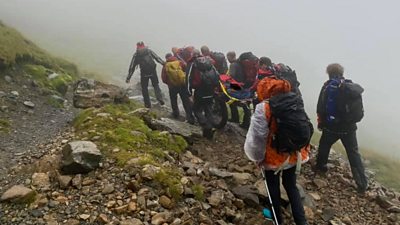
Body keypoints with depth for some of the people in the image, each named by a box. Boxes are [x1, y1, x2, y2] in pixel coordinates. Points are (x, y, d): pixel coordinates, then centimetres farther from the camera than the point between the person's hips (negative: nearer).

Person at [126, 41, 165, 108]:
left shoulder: (136, 55, 6)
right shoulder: (149, 51, 9)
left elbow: (132, 67, 6)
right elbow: (157, 58, 2)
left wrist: (128, 77, 9)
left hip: (144, 73, -1)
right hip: (153, 72, 1)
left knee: (144, 88, 14)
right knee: (156, 85, 18)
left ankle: (148, 104, 16)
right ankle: (160, 99, 1)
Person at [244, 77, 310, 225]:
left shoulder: (263, 108, -21)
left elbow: (258, 136, -22)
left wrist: (258, 157, -6)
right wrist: (303, 150, 20)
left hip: (273, 157, -5)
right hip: (292, 155, 5)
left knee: (273, 188, 17)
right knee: (291, 186, 21)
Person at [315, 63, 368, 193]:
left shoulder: (328, 86, -10)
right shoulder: (354, 88, 0)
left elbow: (320, 108, -12)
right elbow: (360, 112, 3)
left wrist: (321, 122, 4)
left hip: (331, 127, -2)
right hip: (349, 128, 3)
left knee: (324, 146, 23)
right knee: (354, 154, 11)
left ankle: (320, 167, 41)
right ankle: (362, 184, 12)